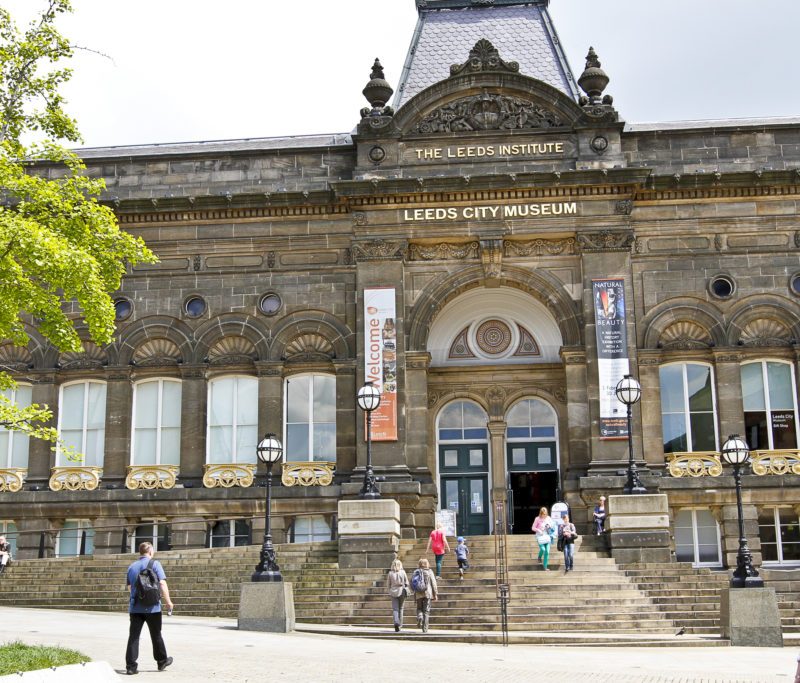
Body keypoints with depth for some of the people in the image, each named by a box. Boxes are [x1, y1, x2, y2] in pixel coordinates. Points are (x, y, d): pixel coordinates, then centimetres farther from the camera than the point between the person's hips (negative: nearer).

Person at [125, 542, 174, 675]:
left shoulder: (132, 566, 12)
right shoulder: (155, 564, -4)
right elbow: (162, 583, -12)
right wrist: (168, 601, -9)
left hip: (135, 607, 3)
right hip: (152, 607, -3)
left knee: (133, 636, 2)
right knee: (156, 635, 11)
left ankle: (131, 666, -5)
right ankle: (162, 661, 25)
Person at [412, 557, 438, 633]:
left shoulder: (416, 572, 0)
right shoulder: (429, 572, -3)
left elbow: (412, 582, 3)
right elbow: (434, 583, -2)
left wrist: (415, 590, 20)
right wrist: (435, 594, 5)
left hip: (418, 593, 1)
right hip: (428, 593, -1)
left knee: (419, 608, 18)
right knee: (426, 611, 5)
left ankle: (419, 617, -14)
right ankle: (425, 629, 2)